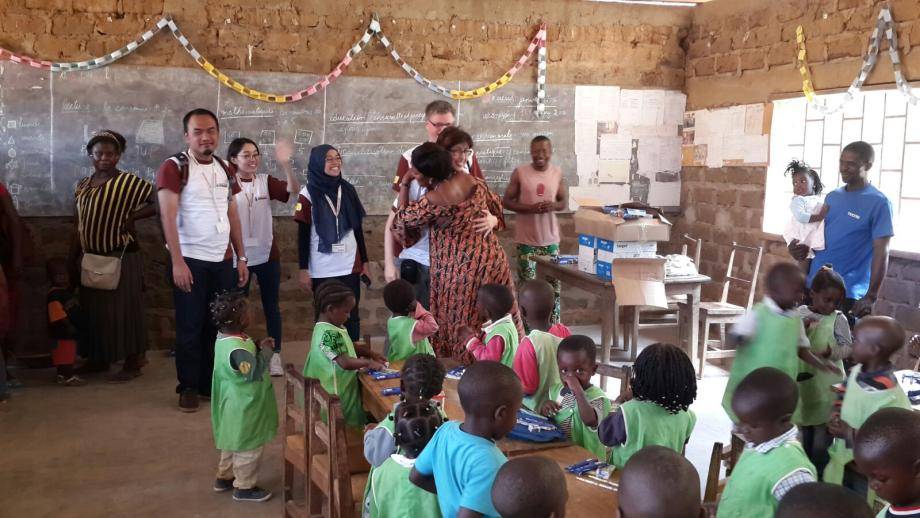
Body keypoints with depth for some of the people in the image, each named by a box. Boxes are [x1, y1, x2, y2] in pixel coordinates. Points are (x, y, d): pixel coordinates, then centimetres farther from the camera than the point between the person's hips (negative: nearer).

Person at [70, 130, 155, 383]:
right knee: (93, 309, 12)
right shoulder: (83, 185, 10)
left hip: (121, 256, -6)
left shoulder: (129, 182, -8)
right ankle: (98, 358, 26)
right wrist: (73, 259, 11)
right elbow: (79, 226, 13)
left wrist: (132, 216, -20)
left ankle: (133, 362, 6)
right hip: (90, 257, 6)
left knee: (123, 308, -2)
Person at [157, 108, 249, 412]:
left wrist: (241, 257, 10)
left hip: (222, 260, 5)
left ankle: (211, 383, 20)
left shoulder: (225, 170, 12)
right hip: (190, 260, -5)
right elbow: (168, 217, -13)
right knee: (190, 326, 2)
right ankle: (188, 387, 14)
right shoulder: (174, 167, -8)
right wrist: (177, 262, -19)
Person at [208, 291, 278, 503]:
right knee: (248, 447, 7)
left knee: (233, 442, 26)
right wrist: (266, 351, -21)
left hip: (236, 404, 10)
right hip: (245, 408, -10)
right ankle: (244, 487, 22)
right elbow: (256, 372, -32)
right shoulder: (236, 349, -33)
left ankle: (224, 477, 41)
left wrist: (258, 347, -1)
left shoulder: (225, 338, -1)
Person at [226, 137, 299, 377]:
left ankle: (275, 356, 17)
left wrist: (285, 164, -32)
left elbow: (294, 189, -18)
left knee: (271, 306, 9)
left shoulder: (266, 181, -2)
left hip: (267, 254, 2)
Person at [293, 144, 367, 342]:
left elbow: (358, 228, 10)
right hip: (322, 270, -3)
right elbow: (303, 235, -5)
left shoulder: (348, 190, 5)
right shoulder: (308, 194, -6)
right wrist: (303, 270, -7)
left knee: (351, 315, 7)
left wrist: (365, 261, 10)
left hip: (350, 266, 3)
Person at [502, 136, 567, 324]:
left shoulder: (558, 173, 3)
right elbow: (506, 201, -4)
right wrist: (530, 208, -20)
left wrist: (553, 206, -14)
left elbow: (564, 202, 10)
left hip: (550, 238, 3)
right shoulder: (520, 172, -6)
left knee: (554, 284, 8)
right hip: (526, 239, -3)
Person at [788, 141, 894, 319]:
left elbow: (881, 253, -11)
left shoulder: (878, 203, -8)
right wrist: (803, 249, -1)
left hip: (847, 293, -6)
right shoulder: (832, 197, 11)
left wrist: (871, 297, -17)